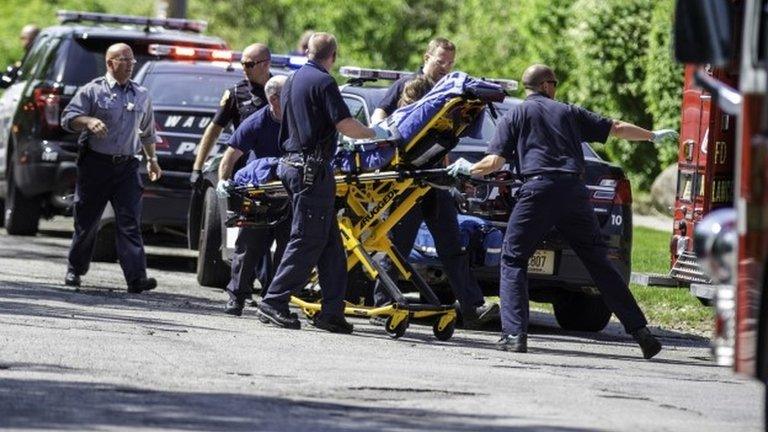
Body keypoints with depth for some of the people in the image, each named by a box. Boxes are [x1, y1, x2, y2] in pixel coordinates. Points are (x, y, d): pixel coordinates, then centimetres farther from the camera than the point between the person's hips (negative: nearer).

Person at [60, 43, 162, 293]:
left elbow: (147, 132, 27)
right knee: (87, 221, 6)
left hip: (127, 167, 2)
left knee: (130, 222, -10)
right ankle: (75, 270, 23)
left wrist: (151, 158, 25)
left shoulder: (141, 96, 15)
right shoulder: (93, 91, 2)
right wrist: (88, 121, -24)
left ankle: (136, 277, -20)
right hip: (96, 164, -2)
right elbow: (68, 118, -6)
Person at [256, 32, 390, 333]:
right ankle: (274, 303, -6)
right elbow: (346, 125, -17)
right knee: (307, 241, -6)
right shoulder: (323, 82, -11)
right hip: (313, 169, -9)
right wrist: (376, 133, 0)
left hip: (292, 163, 9)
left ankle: (332, 310, 6)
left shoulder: (293, 81, 17)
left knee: (329, 242, 9)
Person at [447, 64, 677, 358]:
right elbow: (617, 129, 25)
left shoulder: (515, 116, 12)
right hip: (575, 191, 3)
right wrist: (653, 136, 40)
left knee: (513, 259, 7)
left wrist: (469, 169, 25)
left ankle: (515, 334, -8)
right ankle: (640, 331, 3)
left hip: (539, 190, -3)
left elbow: (495, 162, 5)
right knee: (598, 263, 8)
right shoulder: (569, 112, 20)